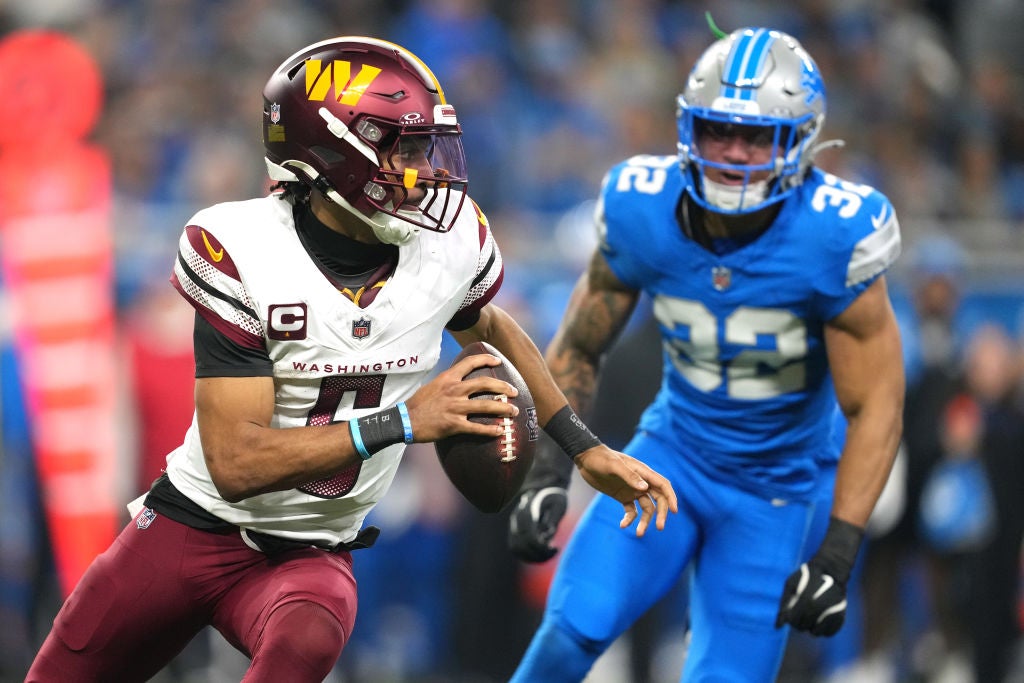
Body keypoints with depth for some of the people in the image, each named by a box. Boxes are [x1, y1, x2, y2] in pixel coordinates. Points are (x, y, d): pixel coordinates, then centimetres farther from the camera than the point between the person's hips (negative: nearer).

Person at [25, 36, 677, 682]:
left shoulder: (451, 239, -9)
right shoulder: (240, 253, -22)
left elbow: (489, 328, 17)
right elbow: (236, 463, -25)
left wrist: (587, 449, 13)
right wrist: (402, 421, -30)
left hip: (312, 556, 2)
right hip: (195, 527, -1)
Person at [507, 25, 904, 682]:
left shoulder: (834, 240, -23)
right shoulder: (642, 212, -15)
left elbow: (875, 407, -17)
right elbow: (578, 350, 2)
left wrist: (838, 554, -23)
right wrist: (545, 474, -9)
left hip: (769, 492, -1)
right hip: (672, 450, 1)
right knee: (577, 626, -20)